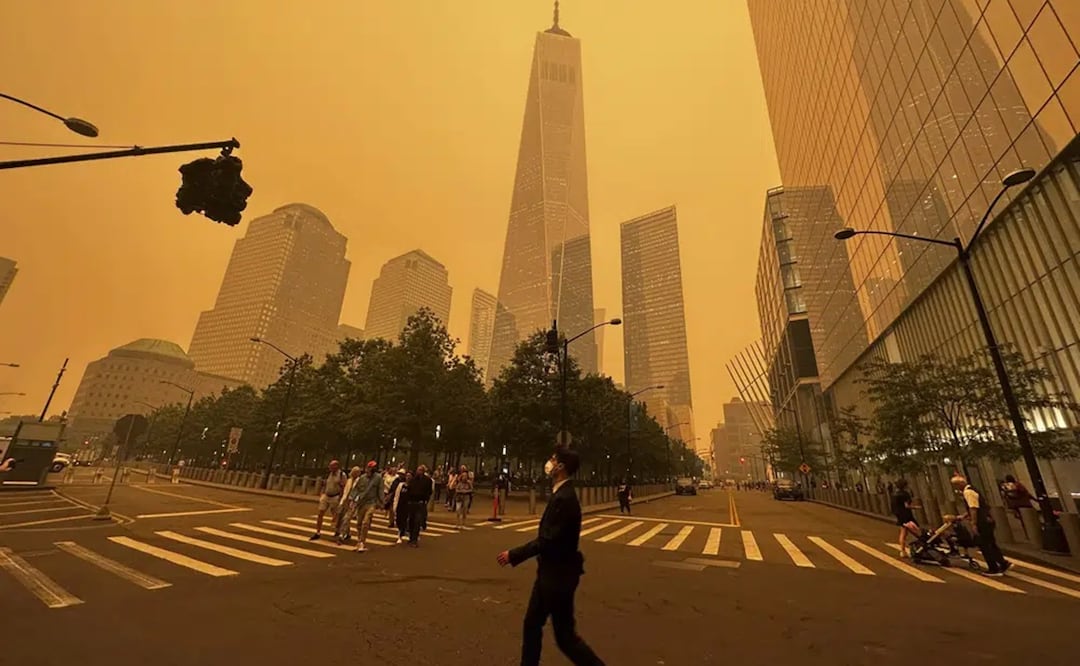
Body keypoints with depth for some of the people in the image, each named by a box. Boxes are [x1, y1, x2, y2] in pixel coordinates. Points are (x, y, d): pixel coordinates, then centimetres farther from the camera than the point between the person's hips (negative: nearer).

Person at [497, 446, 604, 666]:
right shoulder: (561, 494, 4)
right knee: (532, 624, 19)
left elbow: (547, 540, -27)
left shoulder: (564, 498, -27)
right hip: (551, 572, 9)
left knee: (565, 635, 6)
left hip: (559, 575, -9)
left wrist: (513, 555, -18)